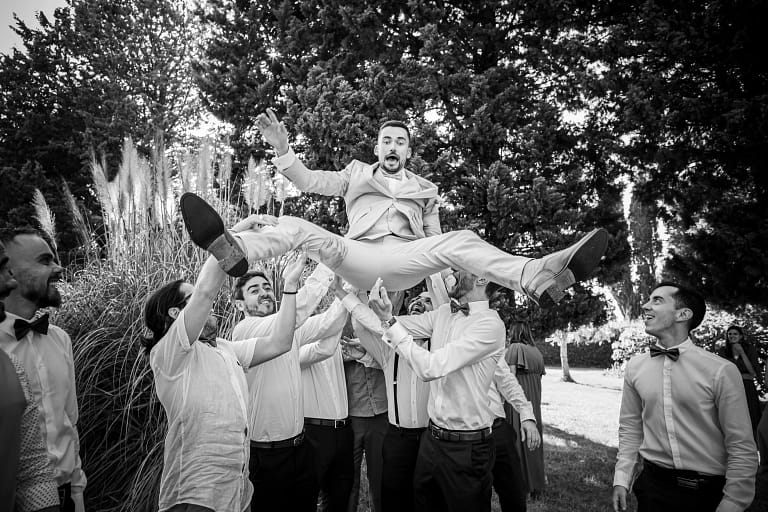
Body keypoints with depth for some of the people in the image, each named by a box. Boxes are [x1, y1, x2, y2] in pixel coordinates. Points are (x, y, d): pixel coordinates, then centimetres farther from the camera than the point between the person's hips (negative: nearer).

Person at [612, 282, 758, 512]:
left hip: (708, 493, -2)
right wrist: (621, 480, 2)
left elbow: (742, 450, -10)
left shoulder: (721, 371, -13)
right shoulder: (634, 367, -1)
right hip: (653, 485, 3)